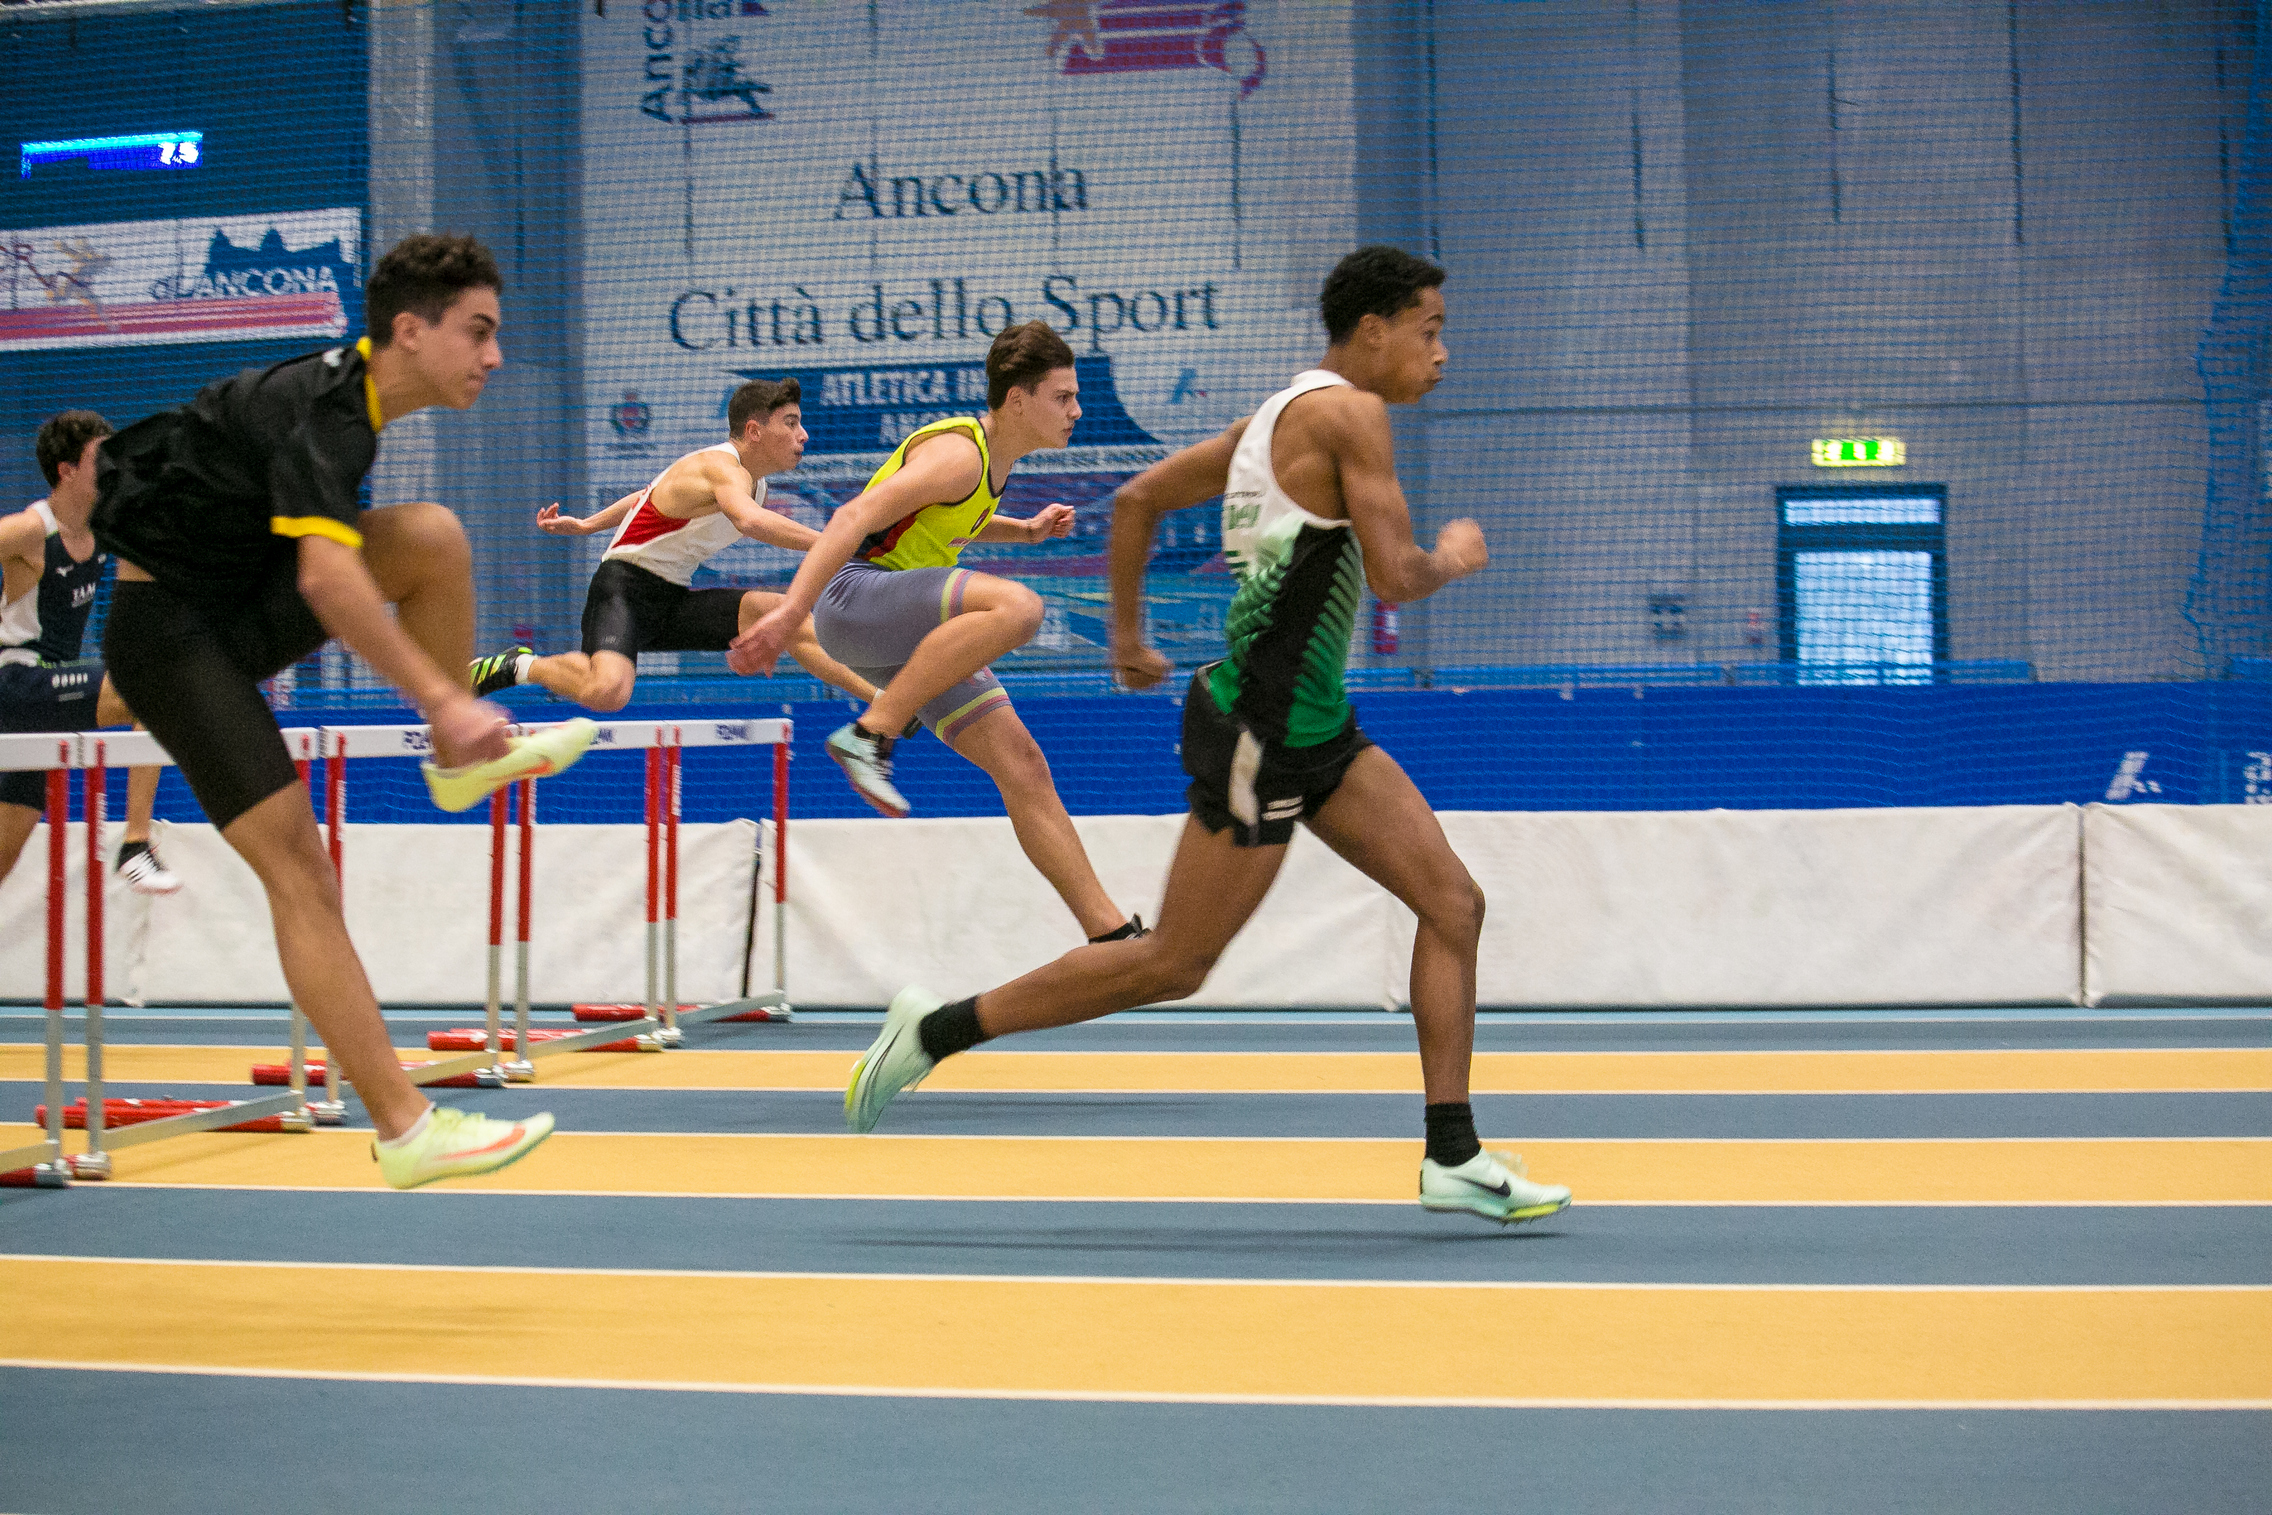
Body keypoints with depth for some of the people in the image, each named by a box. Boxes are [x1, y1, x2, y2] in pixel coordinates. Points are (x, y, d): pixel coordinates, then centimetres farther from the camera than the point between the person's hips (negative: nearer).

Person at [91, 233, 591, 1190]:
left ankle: (464, 761, 5)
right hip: (166, 631, -8)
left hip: (238, 611, 8)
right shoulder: (323, 409, -23)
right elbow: (326, 578, -38)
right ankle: (404, 1129, -15)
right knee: (294, 863, -14)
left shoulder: (345, 394, 6)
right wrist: (441, 699, -42)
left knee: (433, 535, -11)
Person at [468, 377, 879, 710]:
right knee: (608, 691, -36)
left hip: (674, 600, 9)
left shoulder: (754, 482, 13)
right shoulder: (722, 466, -18)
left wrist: (585, 525, 34)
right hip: (625, 587, -9)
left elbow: (656, 495, 27)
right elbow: (750, 520, -44)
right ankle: (520, 666, -7)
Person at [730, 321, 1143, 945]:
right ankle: (869, 736, -27)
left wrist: (1026, 530, 20)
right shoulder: (959, 453, -16)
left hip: (915, 632, 9)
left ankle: (1112, 933, 1)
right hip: (857, 595, -9)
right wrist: (790, 611, -36)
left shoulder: (993, 454, 14)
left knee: (1022, 764, 0)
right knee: (1017, 607, -35)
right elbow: (856, 517, -26)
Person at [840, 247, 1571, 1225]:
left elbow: (1138, 498, 19)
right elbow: (1395, 578, -19)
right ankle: (937, 1029, 10)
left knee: (1453, 904, 4)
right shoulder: (1350, 412, -13)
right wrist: (1454, 557, 2)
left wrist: (1128, 637, 25)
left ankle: (1454, 1159, 7)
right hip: (1262, 731, -10)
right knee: (1173, 965, -1)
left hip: (1315, 726, 10)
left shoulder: (1281, 414, 15)